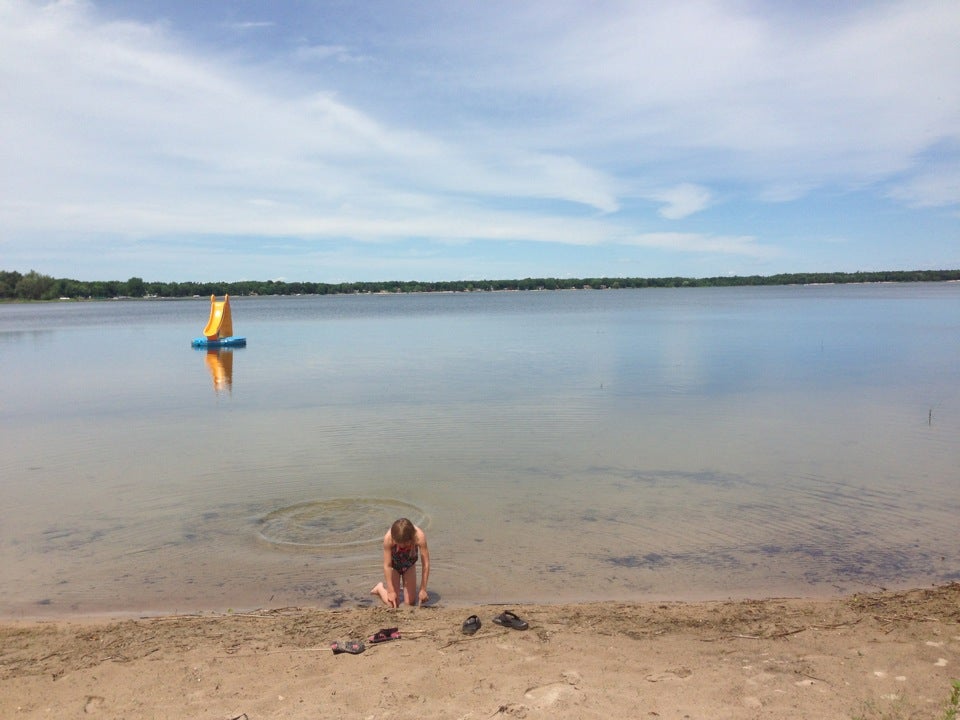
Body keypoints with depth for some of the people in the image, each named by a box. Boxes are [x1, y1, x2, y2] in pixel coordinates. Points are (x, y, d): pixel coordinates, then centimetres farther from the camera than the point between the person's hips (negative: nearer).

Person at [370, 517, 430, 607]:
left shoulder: (419, 537, -38)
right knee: (393, 604, -6)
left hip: (409, 564, 2)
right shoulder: (388, 538, -39)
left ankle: (401, 585, 33)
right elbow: (387, 566, -30)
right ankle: (380, 588, 24)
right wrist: (391, 591, -27)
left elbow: (426, 564, -30)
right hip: (394, 565, -2)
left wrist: (423, 590, -26)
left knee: (411, 602, 3)